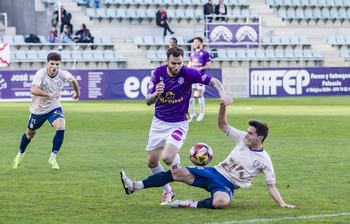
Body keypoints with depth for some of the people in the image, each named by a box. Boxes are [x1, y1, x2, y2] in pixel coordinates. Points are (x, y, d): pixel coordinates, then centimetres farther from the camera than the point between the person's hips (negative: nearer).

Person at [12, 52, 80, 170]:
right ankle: (20, 154, 46)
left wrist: (77, 93, 24)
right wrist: (49, 94, -50)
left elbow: (73, 80, 9)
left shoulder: (63, 75, -16)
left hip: (54, 108, 1)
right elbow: (33, 90, -39)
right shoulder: (41, 73, -26)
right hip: (38, 109, -1)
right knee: (30, 134, 16)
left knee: (61, 128, -24)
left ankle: (52, 158, -7)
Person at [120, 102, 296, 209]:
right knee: (178, 173, -14)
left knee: (220, 202, -43)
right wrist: (223, 107, -4)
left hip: (227, 186, -4)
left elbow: (271, 186, -1)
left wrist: (282, 203, -14)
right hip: (214, 173, 4)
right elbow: (222, 125, 14)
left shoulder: (264, 160, -4)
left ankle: (192, 205, -19)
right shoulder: (243, 138, 8)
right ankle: (134, 186, -15)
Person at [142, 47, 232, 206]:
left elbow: (213, 81, -10)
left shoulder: (188, 73, -16)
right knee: (152, 162, 4)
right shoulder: (158, 73, -10)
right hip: (159, 122, 3)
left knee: (167, 158, -24)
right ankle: (167, 192, 25)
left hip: (178, 124, -3)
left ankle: (176, 159, 14)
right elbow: (148, 101, -12)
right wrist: (156, 94, -34)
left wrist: (222, 93, -29)